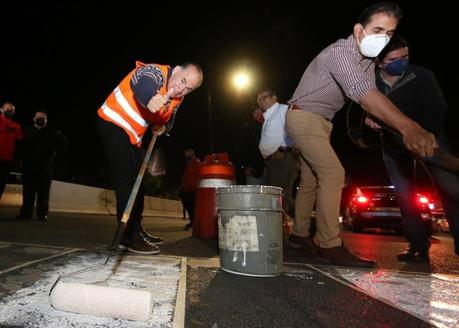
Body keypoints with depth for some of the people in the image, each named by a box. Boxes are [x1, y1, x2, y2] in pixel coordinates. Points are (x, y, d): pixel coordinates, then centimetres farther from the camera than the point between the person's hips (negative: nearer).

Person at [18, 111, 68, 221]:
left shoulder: (53, 132, 6)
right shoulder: (26, 130, 8)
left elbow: (65, 142, 14)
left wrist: (56, 152, 6)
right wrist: (22, 155, 5)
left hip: (45, 166, -1)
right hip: (29, 165, 1)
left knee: (43, 192, -2)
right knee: (28, 191, 3)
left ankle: (42, 214, 0)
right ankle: (25, 213, 10)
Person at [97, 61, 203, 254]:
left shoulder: (177, 99, 2)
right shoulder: (156, 71, -22)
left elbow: (168, 119, 15)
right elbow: (141, 82, -46)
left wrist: (162, 127, -10)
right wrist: (149, 98, -69)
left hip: (133, 135, 9)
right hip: (113, 123, -9)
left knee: (137, 180, 12)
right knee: (126, 178, -15)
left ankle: (136, 230, 25)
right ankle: (128, 236, -11)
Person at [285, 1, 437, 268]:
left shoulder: (368, 60, 7)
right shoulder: (340, 52, -24)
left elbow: (370, 93, 1)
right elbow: (362, 91, -41)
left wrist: (370, 117, -24)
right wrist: (408, 127, -53)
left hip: (320, 122, 9)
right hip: (304, 117, -9)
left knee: (311, 180, 10)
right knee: (333, 174, -18)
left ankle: (300, 234, 20)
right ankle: (329, 244, -12)